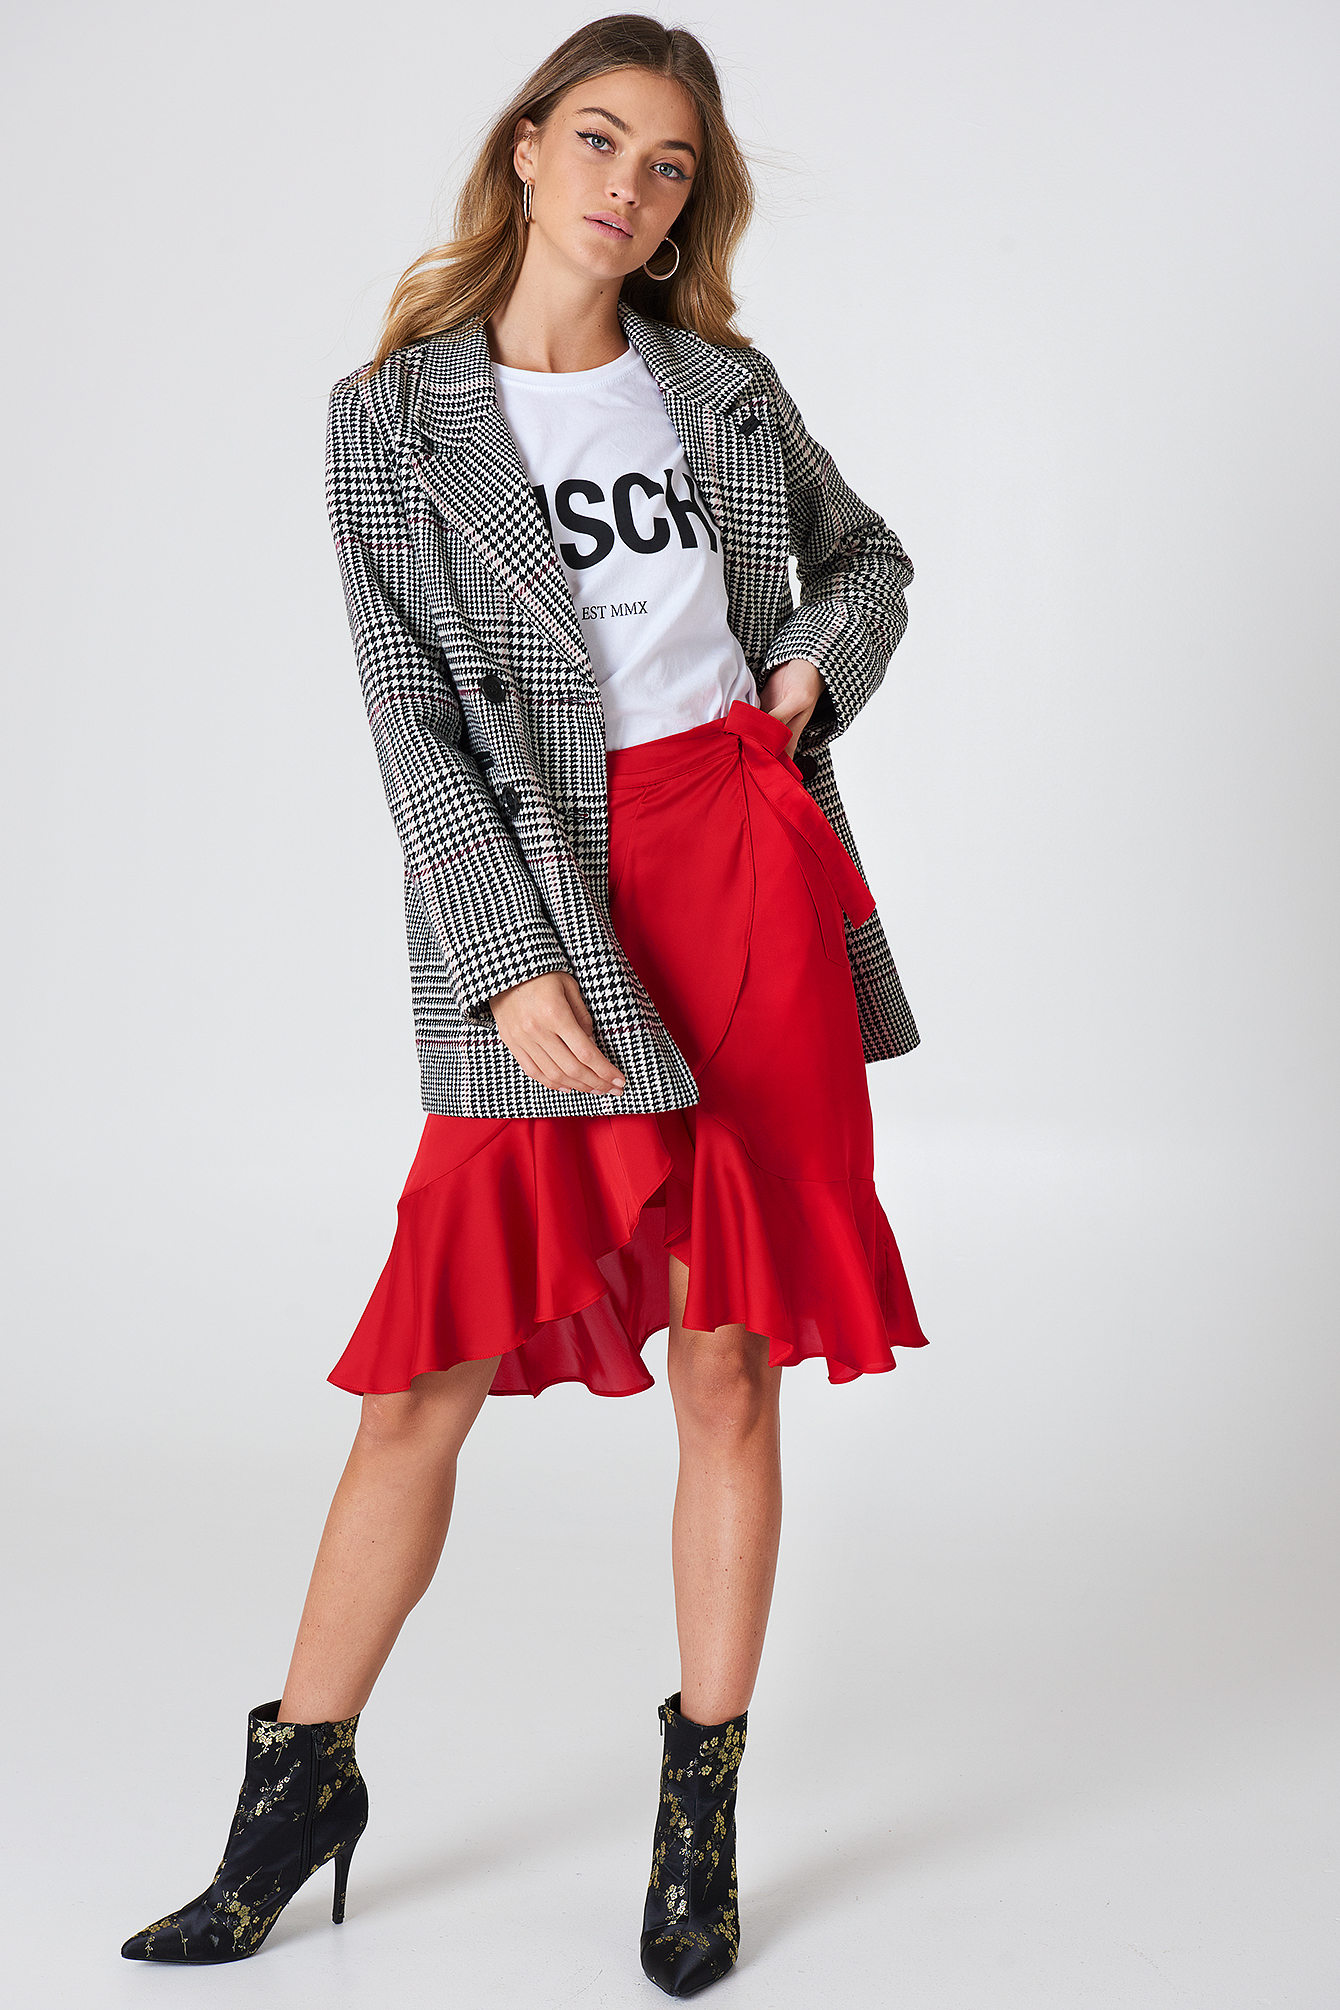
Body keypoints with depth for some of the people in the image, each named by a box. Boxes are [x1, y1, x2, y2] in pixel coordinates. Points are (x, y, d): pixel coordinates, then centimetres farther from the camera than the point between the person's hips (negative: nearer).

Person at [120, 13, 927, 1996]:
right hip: (539, 897, -2)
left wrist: (815, 661, 5)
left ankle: (704, 1802, 18)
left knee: (728, 1365, 4)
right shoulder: (395, 417, 4)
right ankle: (303, 1777, 15)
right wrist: (513, 959, -12)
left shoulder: (723, 387, 12)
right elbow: (415, 719, -3)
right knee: (437, 1361, -2)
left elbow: (870, 557, 27)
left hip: (747, 858, 2)